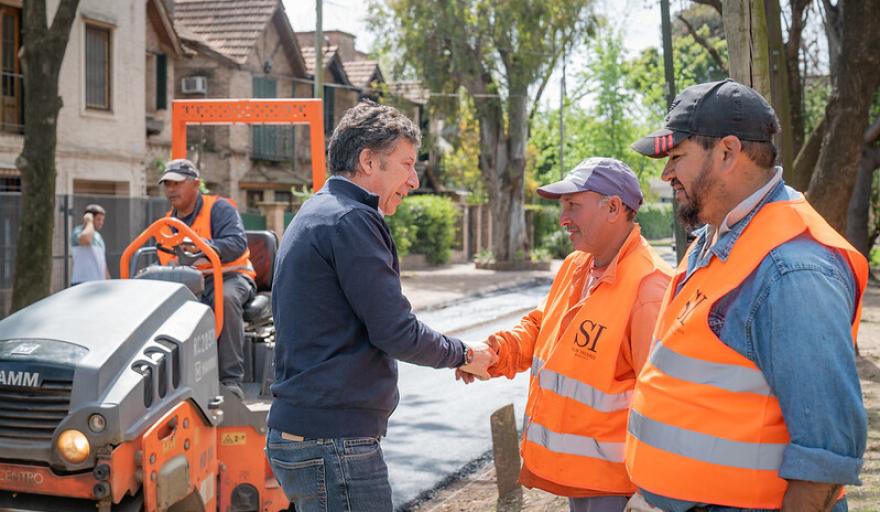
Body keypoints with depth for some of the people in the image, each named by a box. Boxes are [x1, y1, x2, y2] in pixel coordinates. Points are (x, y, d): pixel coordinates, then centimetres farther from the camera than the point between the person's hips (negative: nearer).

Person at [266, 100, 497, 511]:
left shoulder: (314, 215, 18)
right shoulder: (350, 220, -14)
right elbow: (397, 333, -16)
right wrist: (464, 355, 0)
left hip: (301, 429, 10)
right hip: (333, 444, -10)